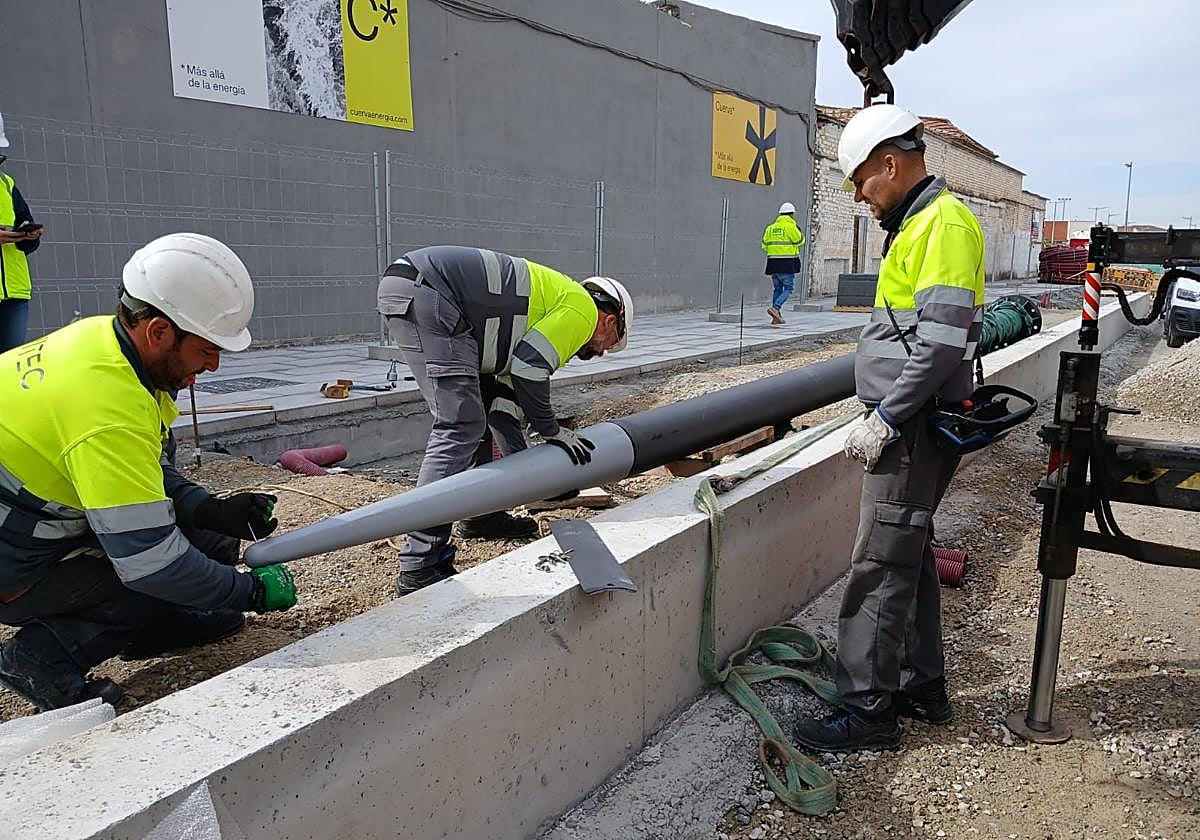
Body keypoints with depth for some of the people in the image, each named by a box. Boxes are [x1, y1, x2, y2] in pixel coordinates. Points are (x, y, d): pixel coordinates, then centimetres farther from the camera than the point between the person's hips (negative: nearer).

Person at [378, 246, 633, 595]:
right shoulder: (582, 309, 2)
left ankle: (480, 514, 34)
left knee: (475, 414, 20)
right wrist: (552, 431, 3)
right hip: (426, 294, -11)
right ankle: (419, 568, -12)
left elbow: (506, 391, 24)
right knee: (459, 429, -12)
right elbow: (528, 367, -10)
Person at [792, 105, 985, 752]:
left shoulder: (944, 222, -13)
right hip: (909, 426, 10)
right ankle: (922, 688, 30)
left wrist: (884, 421, -19)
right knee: (909, 555, 17)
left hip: (913, 430, -10)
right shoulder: (917, 224, 18)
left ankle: (867, 711, 5)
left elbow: (942, 341, -23)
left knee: (880, 568, -5)